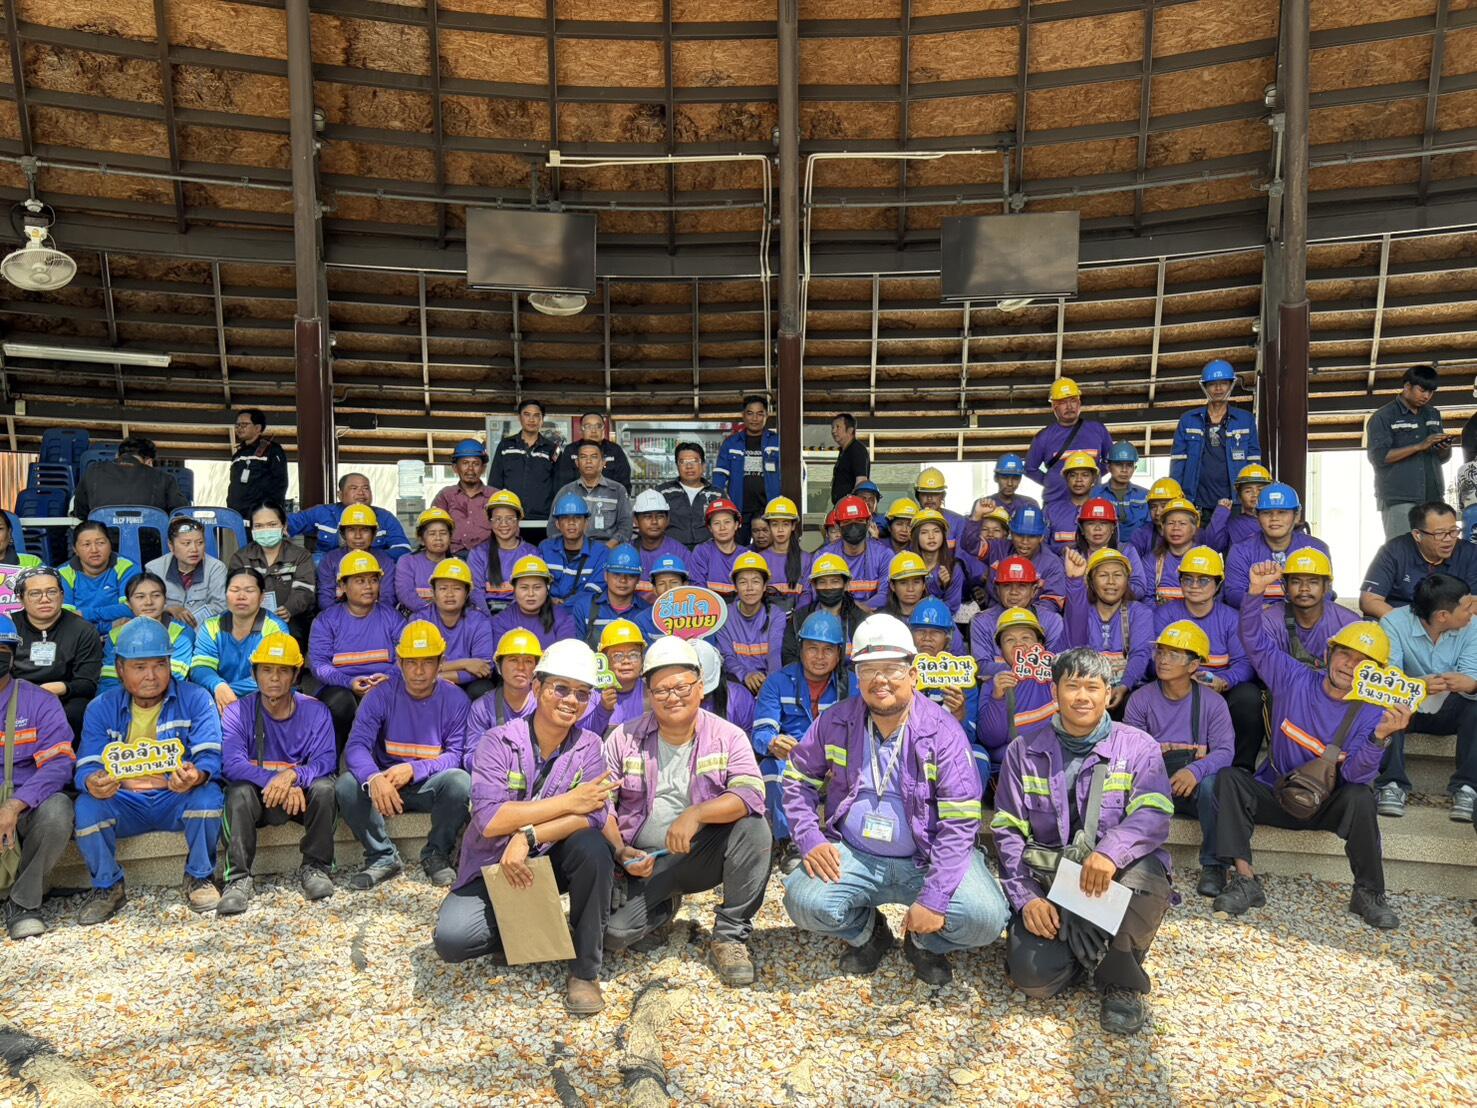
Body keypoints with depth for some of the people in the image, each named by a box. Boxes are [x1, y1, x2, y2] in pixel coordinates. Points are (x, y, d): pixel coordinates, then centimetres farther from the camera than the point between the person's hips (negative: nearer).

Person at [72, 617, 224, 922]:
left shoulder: (195, 699, -4)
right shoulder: (101, 708, 2)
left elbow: (210, 757, -14)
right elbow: (87, 766, -7)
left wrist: (196, 777, -40)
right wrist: (92, 783, -34)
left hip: (178, 799, -2)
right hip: (124, 803, 2)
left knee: (208, 793, -32)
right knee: (86, 805, -27)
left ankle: (199, 878, -7)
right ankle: (107, 887, -2)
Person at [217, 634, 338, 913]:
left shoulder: (315, 712, -2)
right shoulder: (237, 713, -4)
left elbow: (326, 760, -13)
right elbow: (232, 764, -19)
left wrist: (293, 775, -34)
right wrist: (274, 782, -34)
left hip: (300, 794, 0)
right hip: (257, 797, 0)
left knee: (324, 787, -30)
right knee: (239, 792, -32)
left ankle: (315, 867, -14)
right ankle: (238, 879, -27)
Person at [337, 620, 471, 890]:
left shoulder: (455, 700, -6)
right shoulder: (381, 695, -6)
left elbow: (456, 755, -11)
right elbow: (357, 746, -18)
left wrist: (413, 769, -28)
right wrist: (374, 778, -40)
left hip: (431, 785, -1)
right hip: (385, 784, 1)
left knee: (460, 781, -33)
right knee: (347, 785, -28)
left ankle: (437, 855, -6)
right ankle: (383, 858, -6)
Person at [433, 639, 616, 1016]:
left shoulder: (588, 747, -6)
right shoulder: (498, 742, -12)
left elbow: (592, 816, -21)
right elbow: (489, 821, -25)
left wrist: (527, 836, -34)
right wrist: (568, 802, -25)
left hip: (552, 862, 1)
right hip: (493, 867, -1)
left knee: (592, 847, -30)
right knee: (451, 938, -25)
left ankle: (585, 970, -12)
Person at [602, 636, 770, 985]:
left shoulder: (727, 736, -5)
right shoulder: (624, 738, 0)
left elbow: (751, 793, -20)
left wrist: (696, 814, -33)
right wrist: (620, 851, -14)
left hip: (704, 855, -1)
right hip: (645, 863, 1)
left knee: (754, 827, -29)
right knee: (612, 932, -22)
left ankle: (730, 937, -11)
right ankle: (665, 906, 16)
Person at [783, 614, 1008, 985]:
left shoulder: (943, 731, -10)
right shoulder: (835, 722, -1)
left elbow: (959, 822, -13)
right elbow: (798, 781, 8)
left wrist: (934, 898, -20)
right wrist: (811, 840, -9)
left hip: (925, 860, -1)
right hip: (851, 855, 2)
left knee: (985, 918, -25)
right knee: (804, 902, -26)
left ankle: (926, 943, 12)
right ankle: (867, 934, 10)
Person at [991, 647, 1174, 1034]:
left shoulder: (1138, 747, 3)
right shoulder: (1025, 749, 6)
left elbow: (1153, 817, -13)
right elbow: (1008, 832, 3)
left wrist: (1111, 852, -34)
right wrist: (1026, 897, -12)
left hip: (1116, 876, 0)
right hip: (1047, 876, 1)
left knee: (1146, 872, -36)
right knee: (1034, 976, -23)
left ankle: (1120, 979, -7)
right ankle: (1087, 950, 14)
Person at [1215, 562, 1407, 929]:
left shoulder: (1372, 713, -9)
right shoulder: (1294, 680, -5)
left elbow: (1356, 775, -21)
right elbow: (1255, 640, -9)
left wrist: (1380, 736, -39)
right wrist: (1257, 591, -25)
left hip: (1328, 805, -1)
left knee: (1361, 798, -33)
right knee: (1229, 777, -26)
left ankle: (1368, 894, -12)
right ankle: (1244, 881, -27)